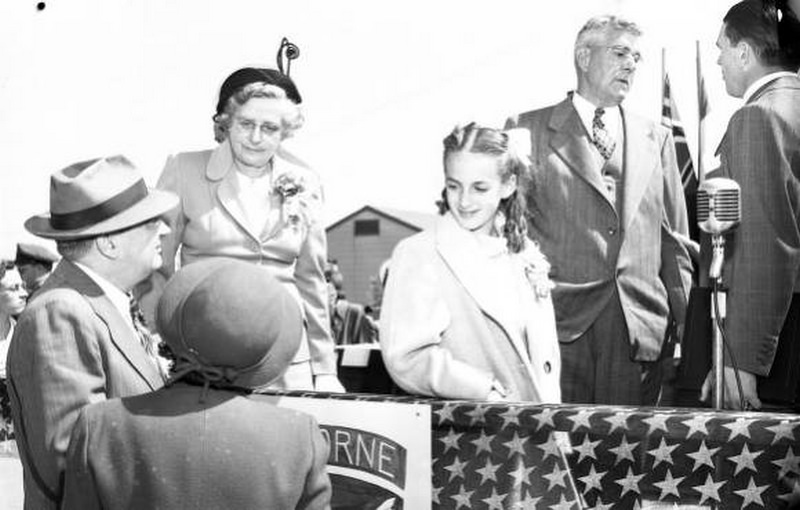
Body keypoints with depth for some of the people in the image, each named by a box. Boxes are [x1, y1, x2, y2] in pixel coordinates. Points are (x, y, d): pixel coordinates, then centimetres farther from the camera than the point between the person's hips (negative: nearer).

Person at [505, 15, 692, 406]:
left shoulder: (656, 139, 16)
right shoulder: (528, 130, 5)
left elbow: (674, 241, 16)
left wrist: (688, 323, 10)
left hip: (640, 326, 3)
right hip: (559, 322, -3)